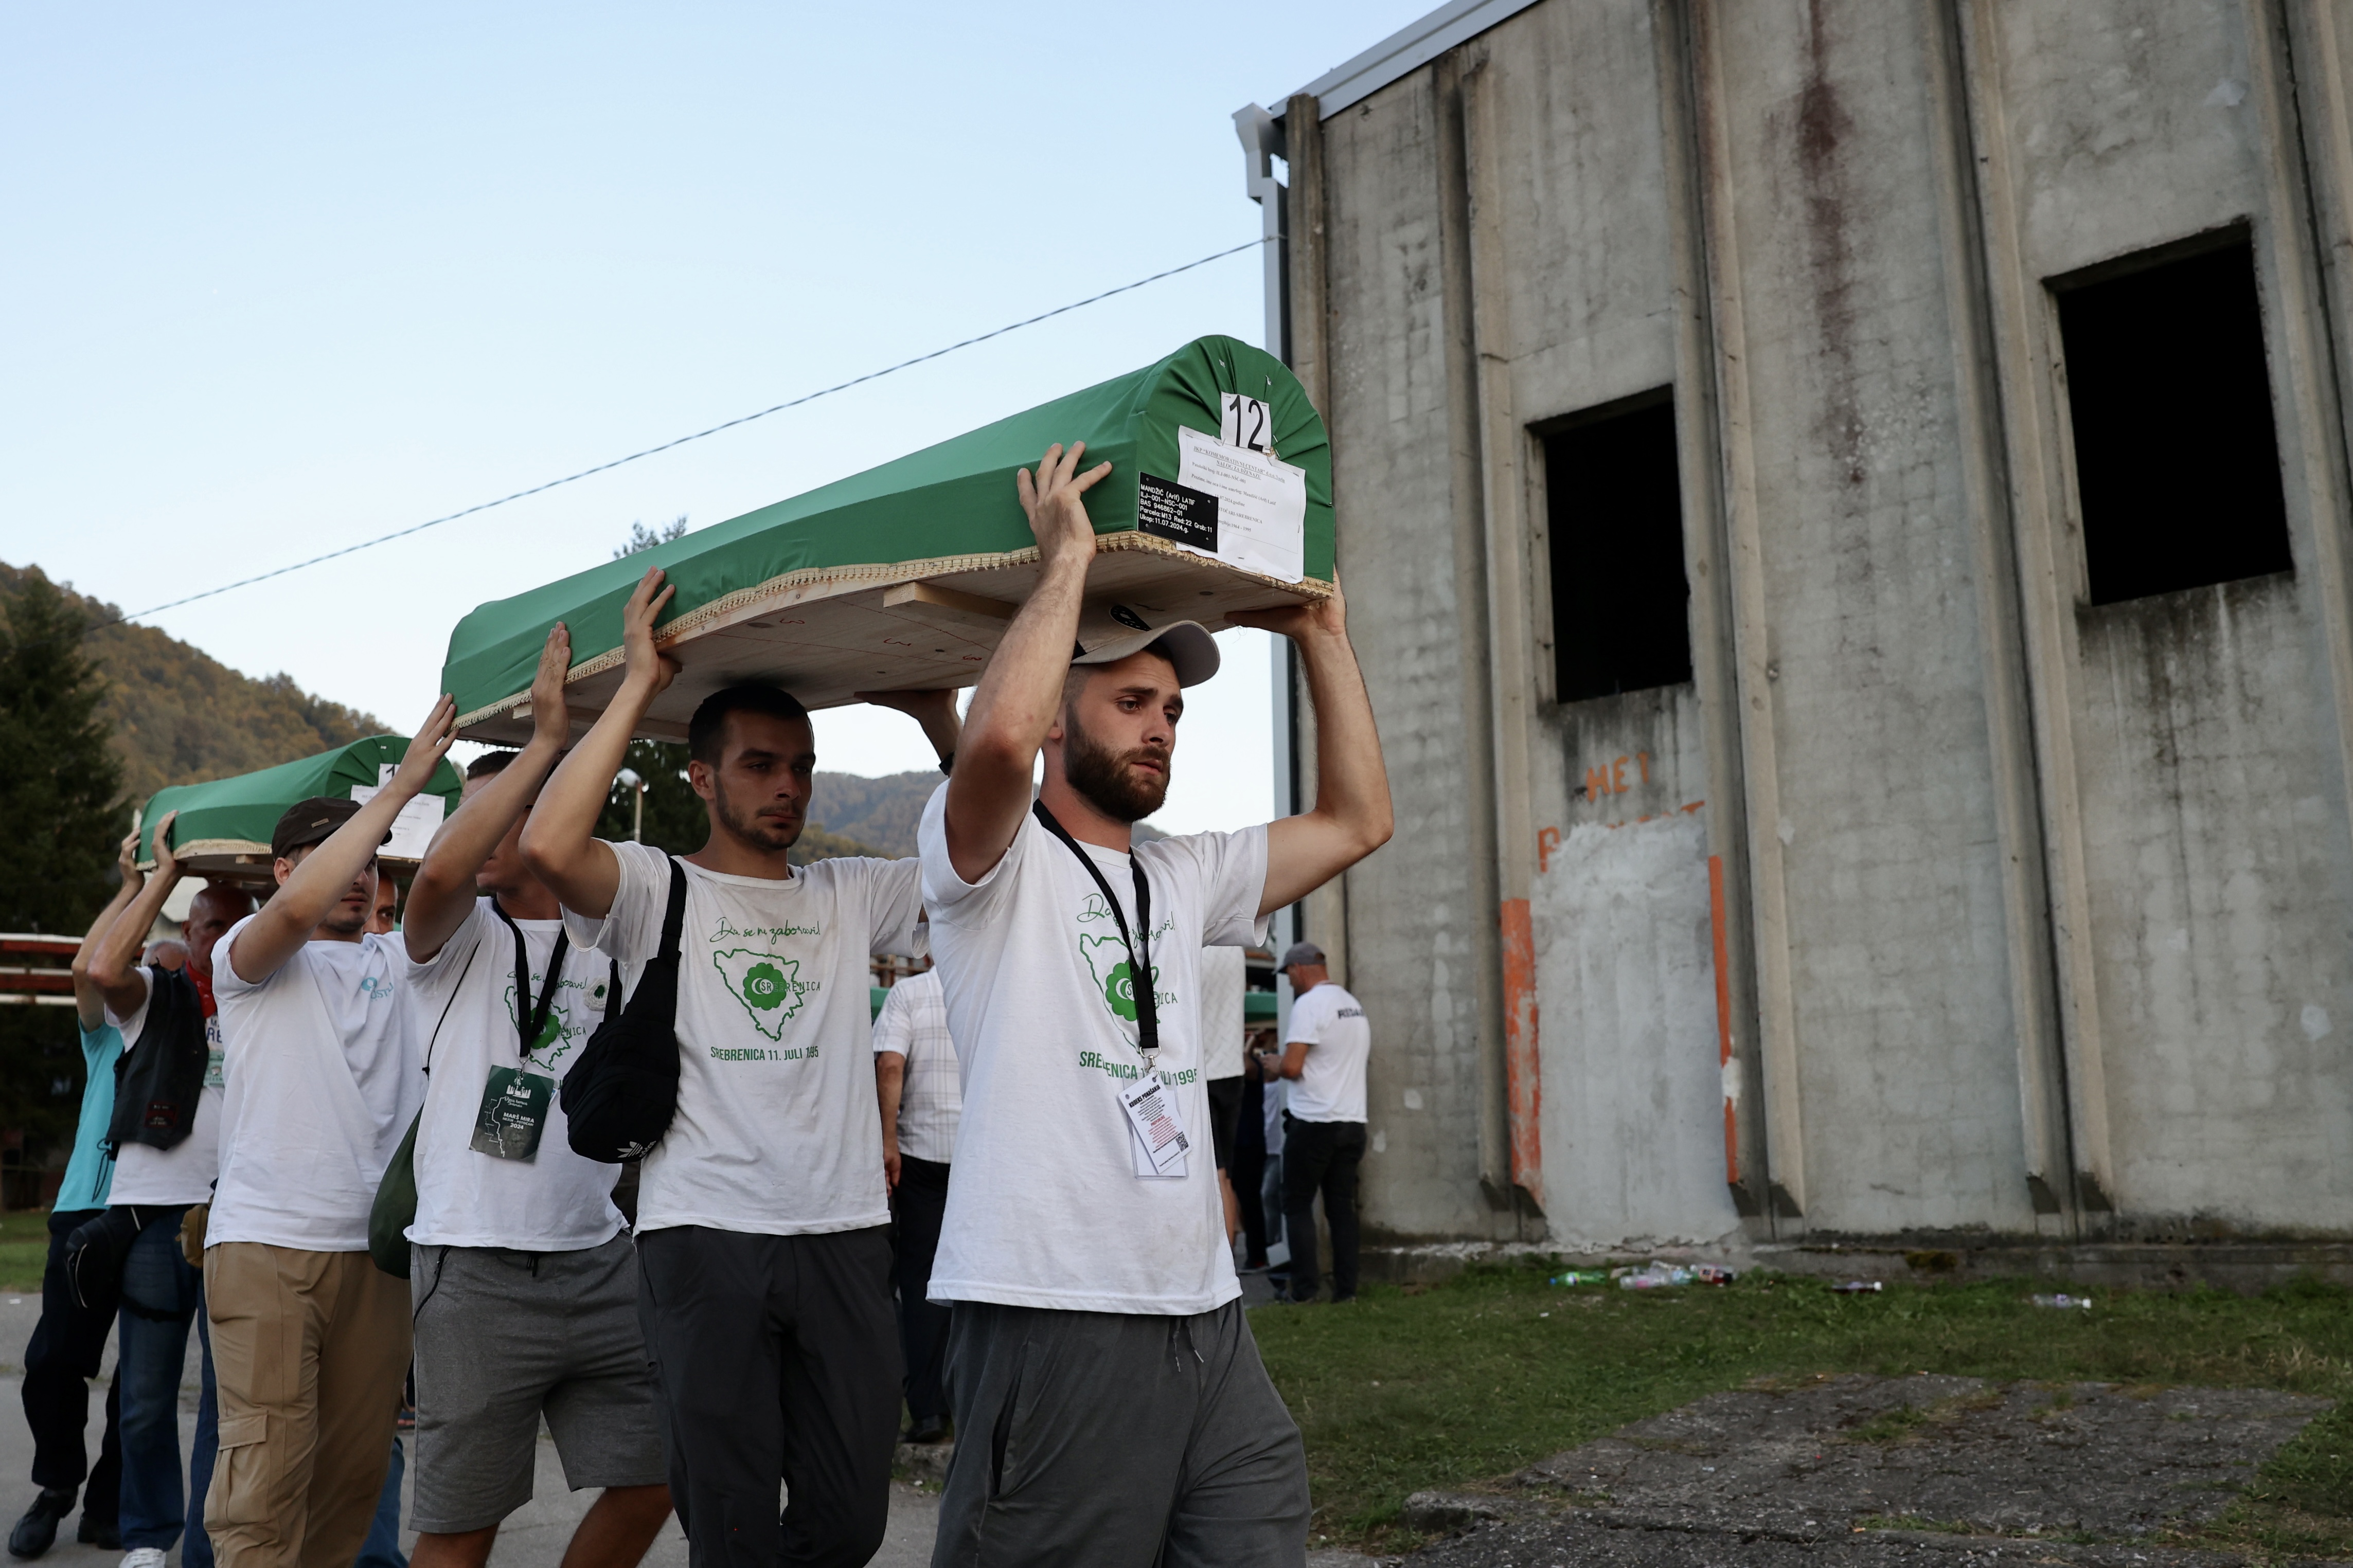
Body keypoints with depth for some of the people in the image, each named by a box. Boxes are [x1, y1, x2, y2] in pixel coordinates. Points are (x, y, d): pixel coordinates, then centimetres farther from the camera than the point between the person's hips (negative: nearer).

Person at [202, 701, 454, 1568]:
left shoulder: (396, 961, 16)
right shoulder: (250, 955, 4)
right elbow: (297, 907, -18)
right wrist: (400, 786, -18)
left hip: (378, 1247, 5)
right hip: (267, 1242, -4)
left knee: (355, 1470, 8)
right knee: (268, 1468, -10)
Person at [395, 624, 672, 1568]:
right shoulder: (460, 939, -1)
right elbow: (440, 871, -25)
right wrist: (545, 739, -22)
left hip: (598, 1259, 4)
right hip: (479, 1268, -4)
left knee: (649, 1482, 8)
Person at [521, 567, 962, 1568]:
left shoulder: (853, 895, 12)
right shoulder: (658, 891, 1)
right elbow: (547, 846, -19)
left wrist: (934, 710, 1)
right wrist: (638, 686, -12)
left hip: (846, 1235, 4)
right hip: (706, 1242, -3)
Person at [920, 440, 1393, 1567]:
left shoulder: (1185, 877, 19)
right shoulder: (997, 862, -2)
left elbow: (1356, 821, 19)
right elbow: (998, 736, -24)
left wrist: (1319, 638, 19)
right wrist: (1066, 558, -11)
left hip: (1207, 1315, 7)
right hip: (1052, 1317, -7)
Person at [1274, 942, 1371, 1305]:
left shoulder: (1308, 1004, -12)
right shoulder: (1354, 1005, 14)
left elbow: (1292, 1067, -19)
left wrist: (1274, 1066, 2)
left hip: (1314, 1124, -7)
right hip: (1352, 1121, 7)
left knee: (1297, 1206, 2)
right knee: (1342, 1207, 9)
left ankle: (1305, 1290, -2)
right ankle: (1346, 1289, 7)